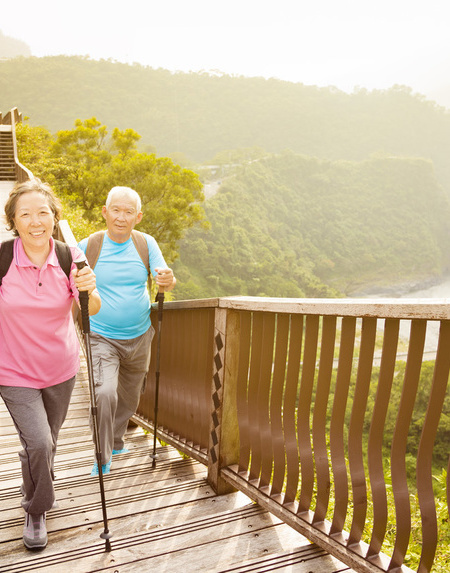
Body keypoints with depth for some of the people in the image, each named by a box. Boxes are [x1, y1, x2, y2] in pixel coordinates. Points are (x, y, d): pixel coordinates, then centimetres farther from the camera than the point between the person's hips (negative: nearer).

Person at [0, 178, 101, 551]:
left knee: (48, 441, 20)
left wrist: (89, 289, -36)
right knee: (38, 443, -13)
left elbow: (93, 311, -16)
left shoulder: (69, 257, -13)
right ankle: (36, 511, 18)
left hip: (61, 370, 3)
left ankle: (35, 490, 53)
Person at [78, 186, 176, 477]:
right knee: (105, 393, -21)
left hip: (139, 336, 3)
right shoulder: (89, 246, -9)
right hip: (102, 337, -3)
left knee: (129, 397, 18)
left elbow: (165, 280, -11)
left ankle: (116, 441, 45)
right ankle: (103, 457, 0)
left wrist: (168, 279, -35)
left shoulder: (146, 244, -4)